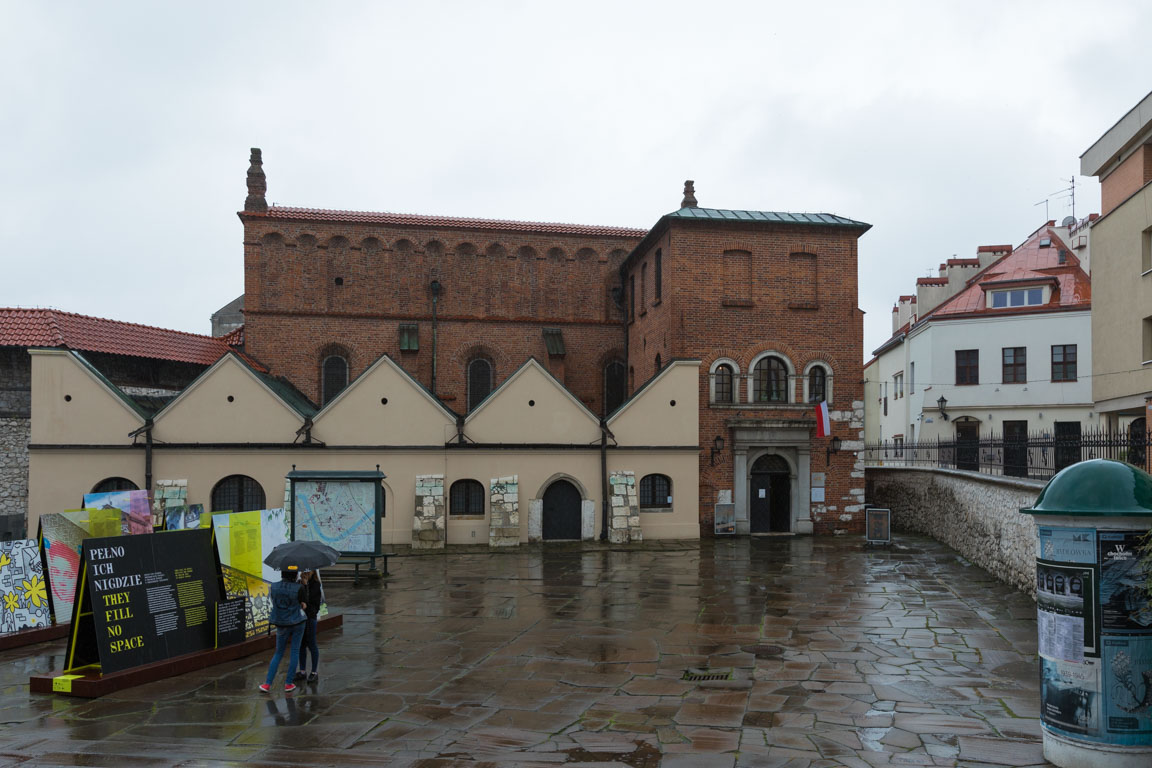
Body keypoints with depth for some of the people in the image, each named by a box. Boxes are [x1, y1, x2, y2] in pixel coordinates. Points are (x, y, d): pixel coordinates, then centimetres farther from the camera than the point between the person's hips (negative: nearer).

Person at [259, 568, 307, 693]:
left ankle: (268, 684, 10)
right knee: (295, 651, 9)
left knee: (278, 653, 15)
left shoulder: (274, 587, -8)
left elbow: (274, 602, 8)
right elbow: (303, 605, -7)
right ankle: (289, 684, 11)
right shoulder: (299, 587, -17)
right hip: (297, 622, -2)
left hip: (282, 624, 2)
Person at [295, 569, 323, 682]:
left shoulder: (316, 584, -7)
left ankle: (315, 672, 7)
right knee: (301, 644, 10)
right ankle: (302, 671, 19)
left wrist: (305, 584, -19)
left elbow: (308, 598, -18)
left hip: (310, 616, -6)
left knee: (311, 644, -1)